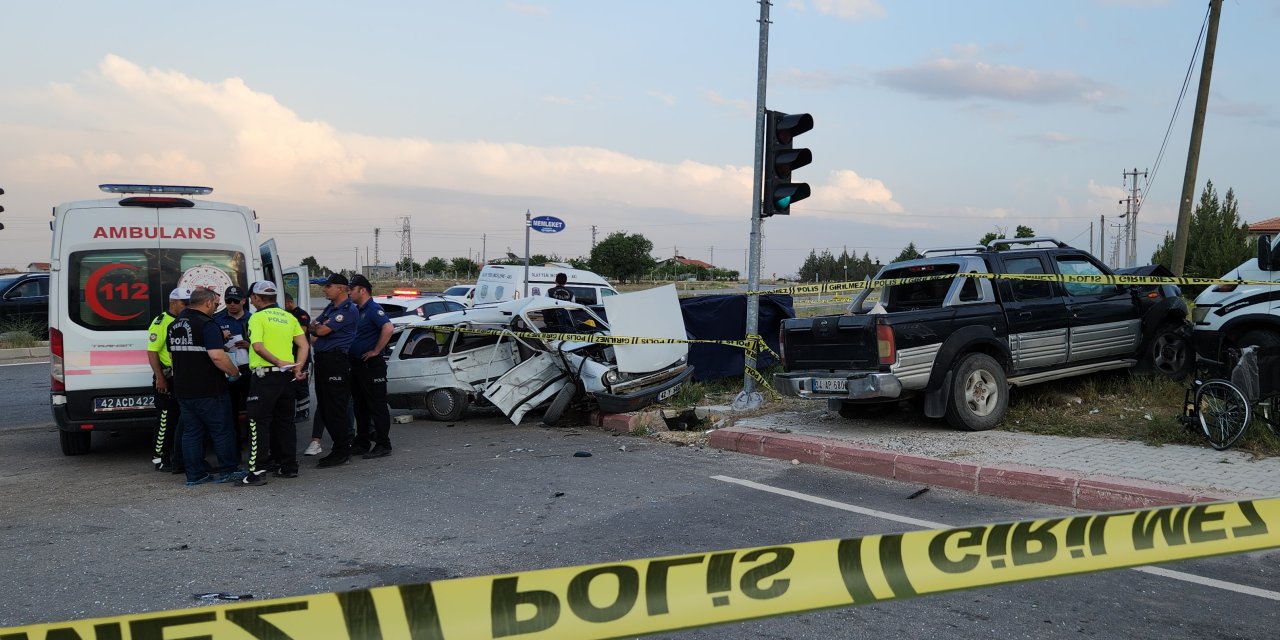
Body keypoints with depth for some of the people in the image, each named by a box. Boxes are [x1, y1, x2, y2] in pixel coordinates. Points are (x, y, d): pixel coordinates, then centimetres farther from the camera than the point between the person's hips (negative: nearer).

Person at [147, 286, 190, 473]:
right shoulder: (161, 321, -10)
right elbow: (152, 351, -14)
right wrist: (159, 378, -20)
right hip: (168, 380, -8)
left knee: (184, 419, 11)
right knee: (167, 419, -4)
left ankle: (179, 457, 19)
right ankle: (160, 459, 3)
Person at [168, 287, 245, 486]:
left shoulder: (174, 325, 12)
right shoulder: (207, 324, -16)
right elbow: (217, 356, -24)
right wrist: (234, 372, -9)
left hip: (183, 389, 8)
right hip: (209, 389, -8)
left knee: (191, 432, 10)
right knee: (222, 430, 3)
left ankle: (194, 475, 10)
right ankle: (228, 471, 9)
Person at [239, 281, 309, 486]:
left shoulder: (258, 317, -6)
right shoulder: (289, 317, 13)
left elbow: (258, 346, -19)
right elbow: (304, 345, 8)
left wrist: (278, 362, -16)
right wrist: (297, 368, 2)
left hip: (265, 374, -6)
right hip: (287, 376, 6)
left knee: (259, 423, -5)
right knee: (285, 421, 14)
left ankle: (258, 470, -9)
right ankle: (289, 465, 16)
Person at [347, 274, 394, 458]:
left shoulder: (374, 309, -14)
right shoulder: (356, 310, 15)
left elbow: (387, 328, -30)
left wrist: (376, 351, -24)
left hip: (371, 365, -10)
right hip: (357, 365, 10)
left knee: (377, 406, -5)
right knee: (360, 407, 14)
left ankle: (383, 445, -2)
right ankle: (362, 444, 21)